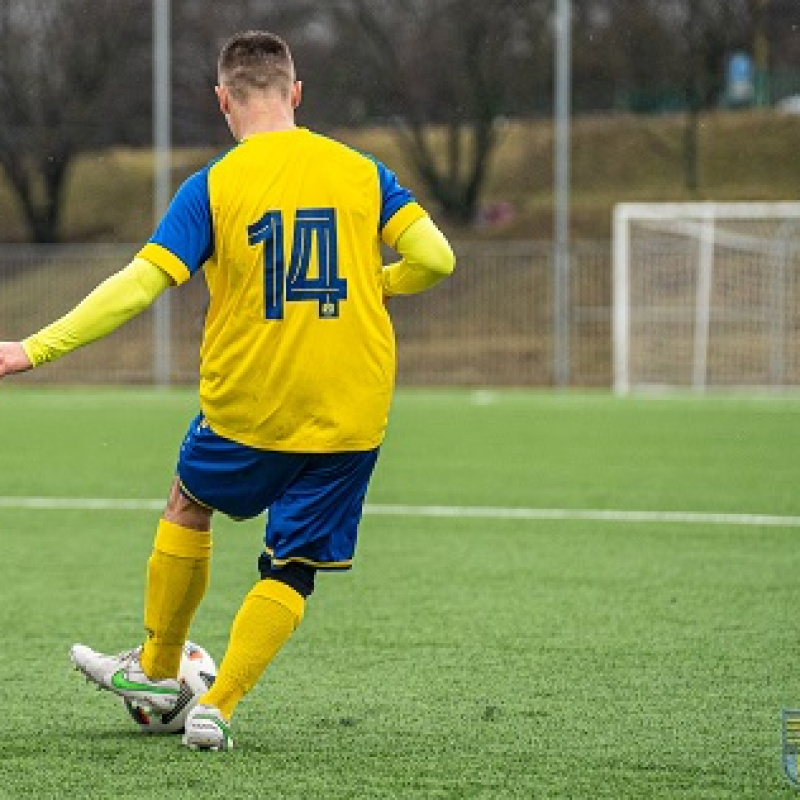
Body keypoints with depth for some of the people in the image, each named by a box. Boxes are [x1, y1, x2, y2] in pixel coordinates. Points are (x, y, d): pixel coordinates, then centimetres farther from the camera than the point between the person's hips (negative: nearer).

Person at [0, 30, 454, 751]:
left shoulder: (213, 186, -8)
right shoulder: (361, 172, 0)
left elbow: (139, 286, -15)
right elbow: (435, 258, -6)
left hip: (248, 406, -1)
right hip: (352, 416, 1)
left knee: (188, 508, 26)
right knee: (292, 570, 12)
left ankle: (157, 672, 36)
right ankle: (217, 708, 1)